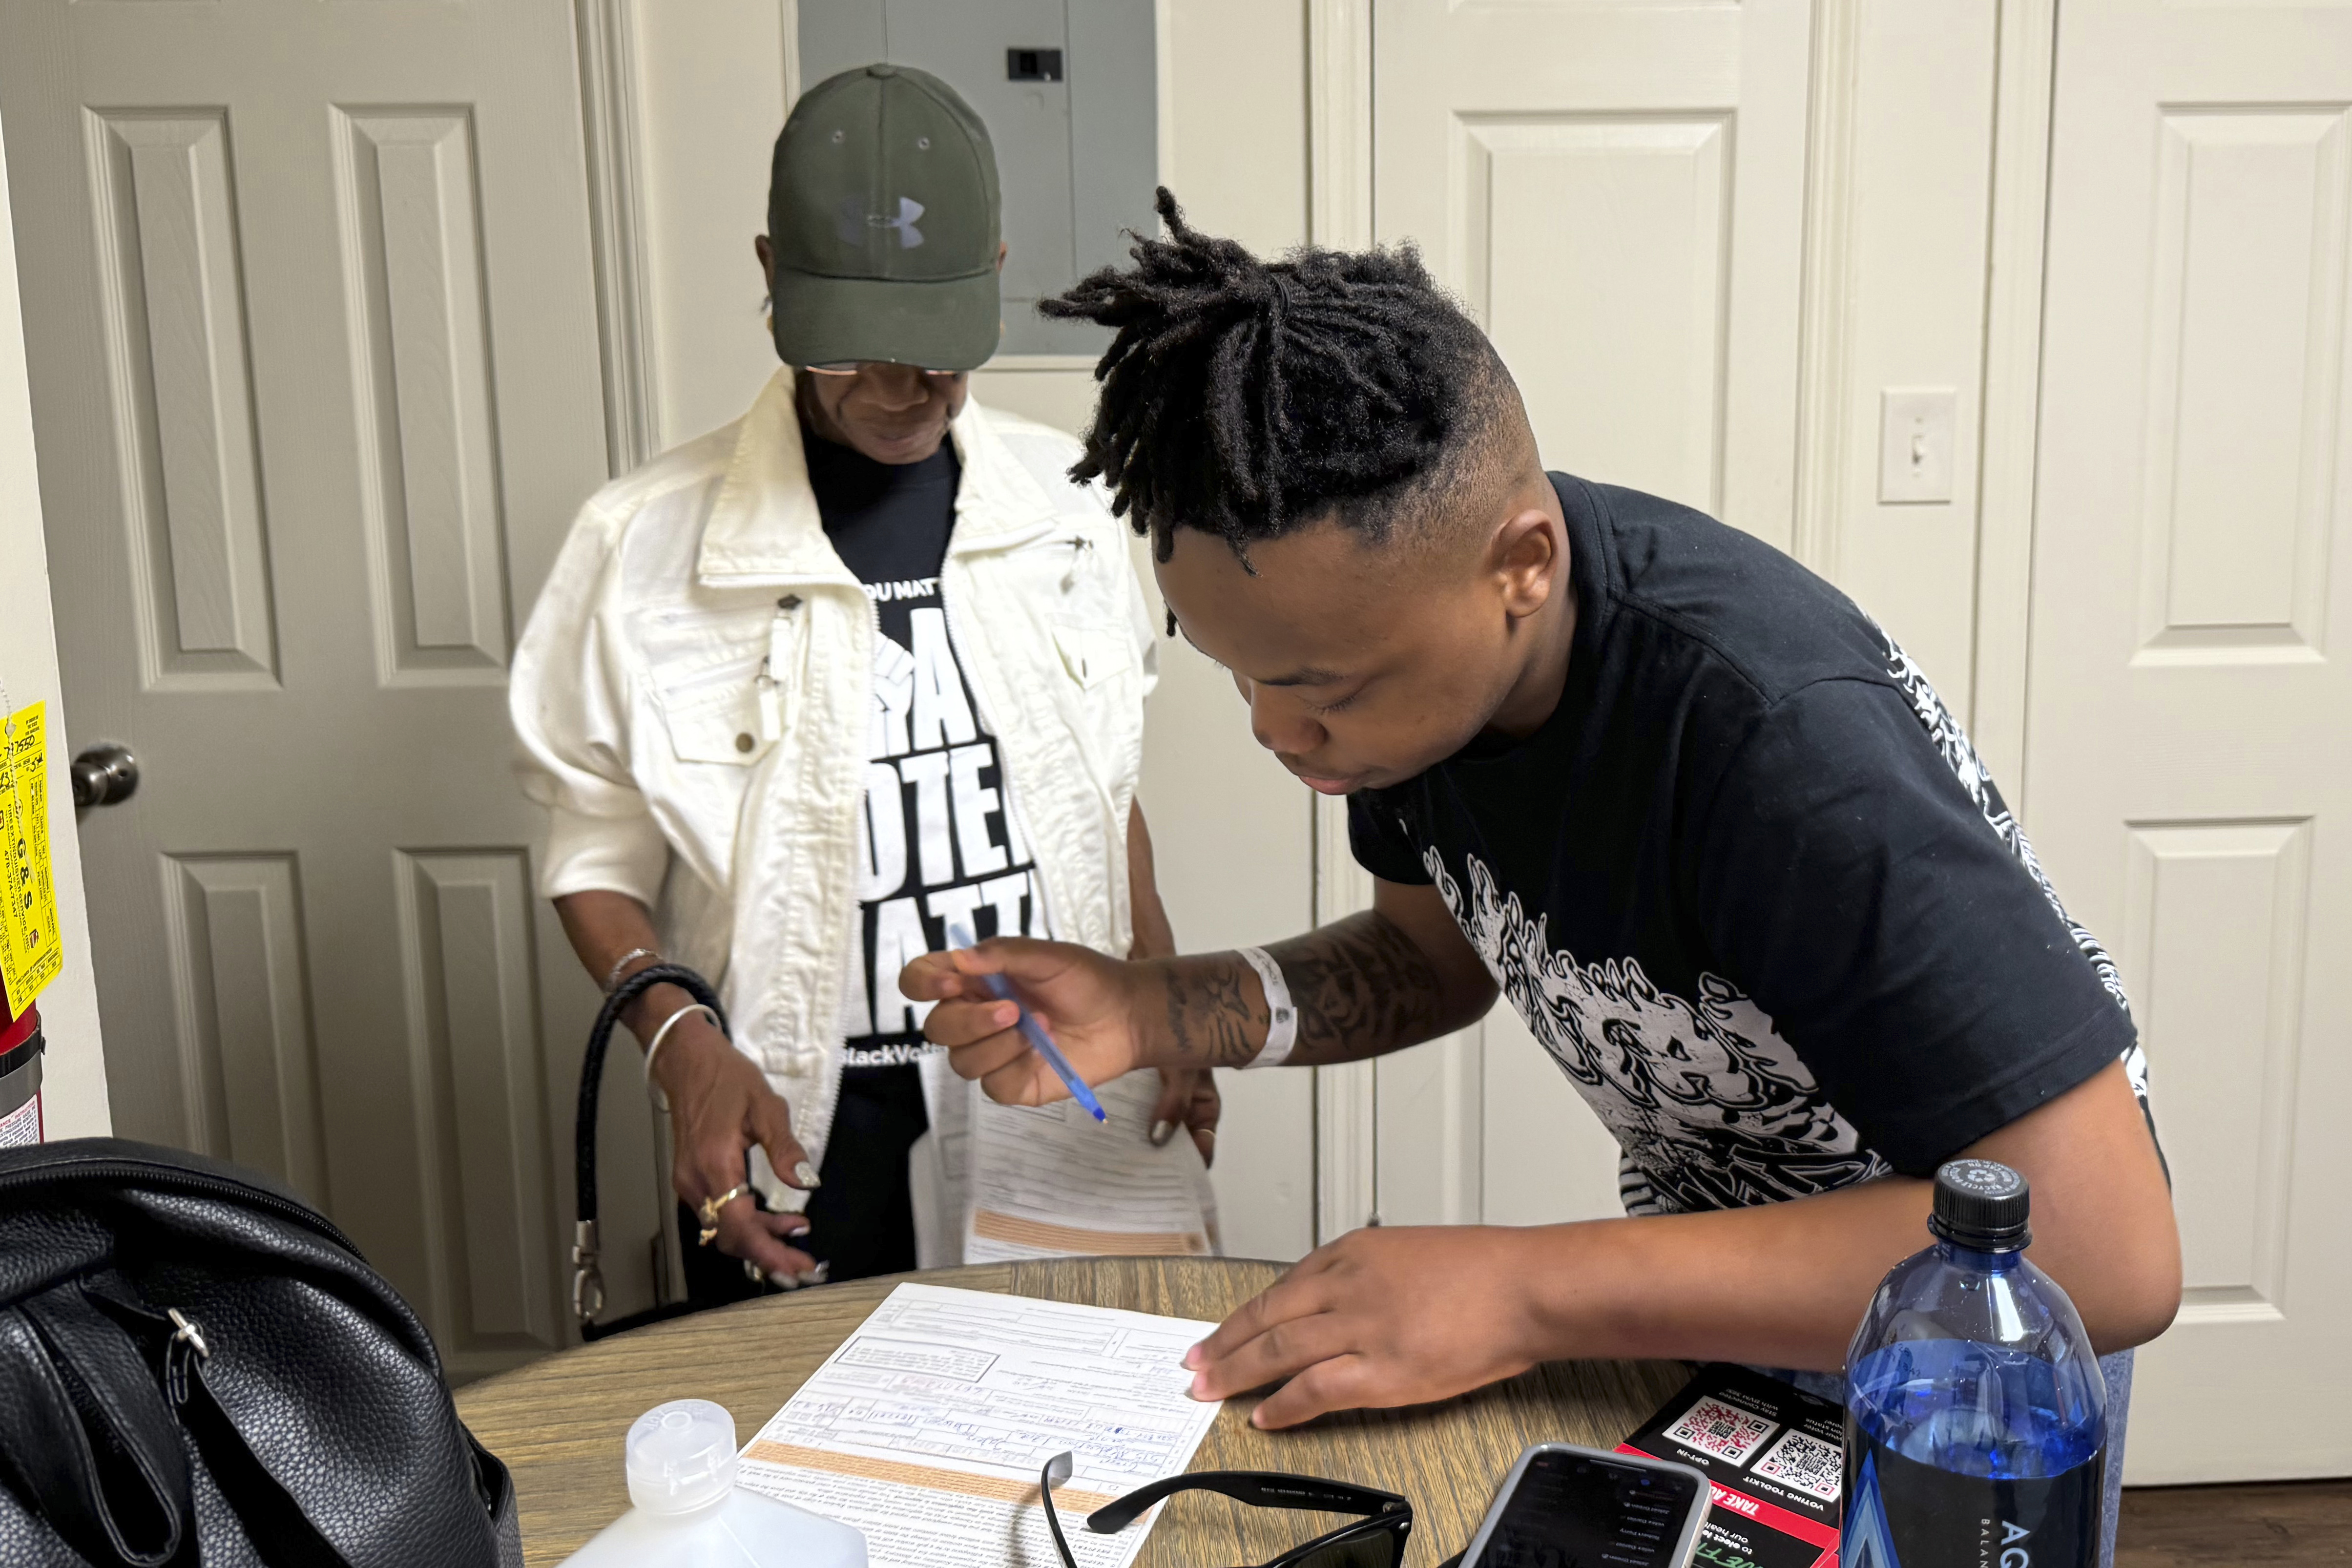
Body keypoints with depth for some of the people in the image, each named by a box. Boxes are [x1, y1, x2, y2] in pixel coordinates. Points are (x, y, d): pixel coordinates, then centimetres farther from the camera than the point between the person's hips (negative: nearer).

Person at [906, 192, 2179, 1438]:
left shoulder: (1772, 733, -36)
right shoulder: (1397, 617, -13)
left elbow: (2105, 1252, -37)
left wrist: (1530, 1289, -38)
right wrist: (1149, 1012, -15)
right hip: (1717, 1240, 6)